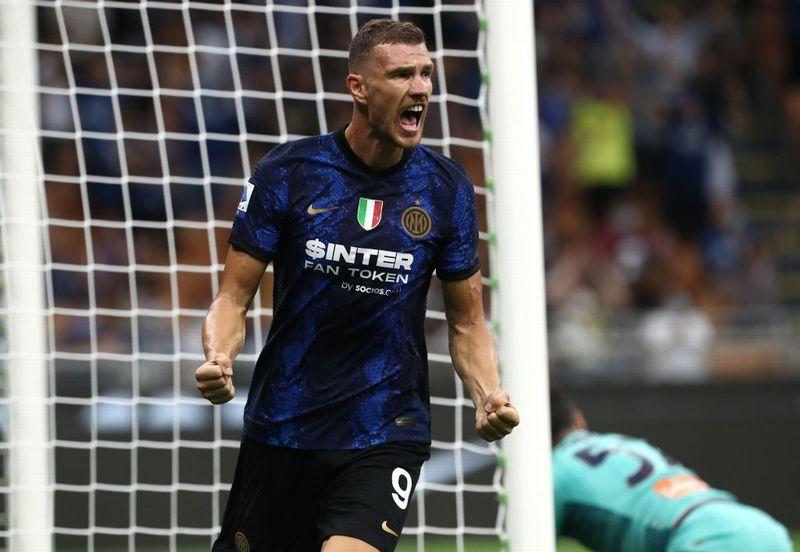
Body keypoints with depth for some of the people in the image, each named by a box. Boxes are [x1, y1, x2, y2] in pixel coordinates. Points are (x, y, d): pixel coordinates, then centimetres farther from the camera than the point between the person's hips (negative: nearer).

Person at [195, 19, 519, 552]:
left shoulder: (446, 187, 0)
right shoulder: (285, 173, -5)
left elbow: (467, 321, 8)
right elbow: (234, 298, -2)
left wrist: (490, 397, -11)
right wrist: (218, 359, -24)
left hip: (387, 433, -1)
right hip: (282, 428, 1)